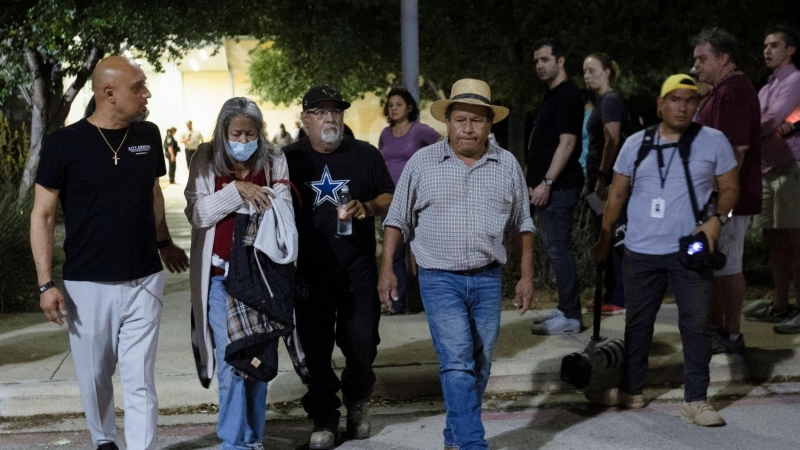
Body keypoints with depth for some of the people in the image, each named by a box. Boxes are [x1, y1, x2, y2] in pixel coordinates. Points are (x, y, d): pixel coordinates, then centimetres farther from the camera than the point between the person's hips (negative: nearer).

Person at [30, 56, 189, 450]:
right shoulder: (64, 143, -9)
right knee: (94, 377, 13)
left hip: (143, 282, 2)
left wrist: (164, 243, 25)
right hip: (87, 284, -2)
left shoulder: (148, 136, 2)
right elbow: (42, 215, -5)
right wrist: (46, 283, -10)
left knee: (140, 381, -2)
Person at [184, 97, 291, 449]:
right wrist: (236, 189, -20)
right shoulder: (206, 160, -1)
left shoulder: (274, 161, 2)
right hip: (221, 277, -2)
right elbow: (196, 213, -10)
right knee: (231, 363, -6)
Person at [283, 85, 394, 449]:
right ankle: (324, 417, 17)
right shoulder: (289, 158, 3)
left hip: (358, 269, 0)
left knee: (362, 341, 4)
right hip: (310, 271, 0)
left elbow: (390, 199, 8)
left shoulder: (366, 154, 4)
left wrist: (368, 207, -13)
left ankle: (357, 401, 30)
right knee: (315, 347, 4)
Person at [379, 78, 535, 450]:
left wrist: (526, 277, 8)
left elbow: (521, 225, 12)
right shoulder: (422, 162, -1)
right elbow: (397, 220, 5)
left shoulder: (507, 166, 5)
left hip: (487, 279, 3)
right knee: (456, 363, -12)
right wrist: (387, 269, -2)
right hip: (440, 279, -3)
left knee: (479, 366, 9)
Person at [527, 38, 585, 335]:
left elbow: (567, 143, -19)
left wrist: (547, 182, -22)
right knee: (556, 248, 13)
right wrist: (536, 183, 19)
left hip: (559, 187, -10)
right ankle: (566, 309, 19)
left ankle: (569, 317, -5)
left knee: (559, 248, -8)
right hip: (548, 186, 10)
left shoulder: (568, 96, -11)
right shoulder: (552, 96, 19)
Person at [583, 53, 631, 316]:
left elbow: (612, 141, -19)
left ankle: (619, 300, -3)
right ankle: (612, 297, 17)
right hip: (600, 181, 10)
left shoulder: (610, 100, -11)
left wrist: (602, 178, -22)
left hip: (609, 182, -10)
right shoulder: (602, 101, 18)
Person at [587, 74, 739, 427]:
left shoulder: (713, 141, -1)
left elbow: (730, 187, 3)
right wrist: (604, 240, 9)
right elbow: (617, 194, 10)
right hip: (640, 252, 3)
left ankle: (695, 400, 10)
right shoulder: (636, 144, 5)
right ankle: (630, 391, 26)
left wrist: (717, 219, -15)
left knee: (695, 325, 0)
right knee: (637, 323, 13)